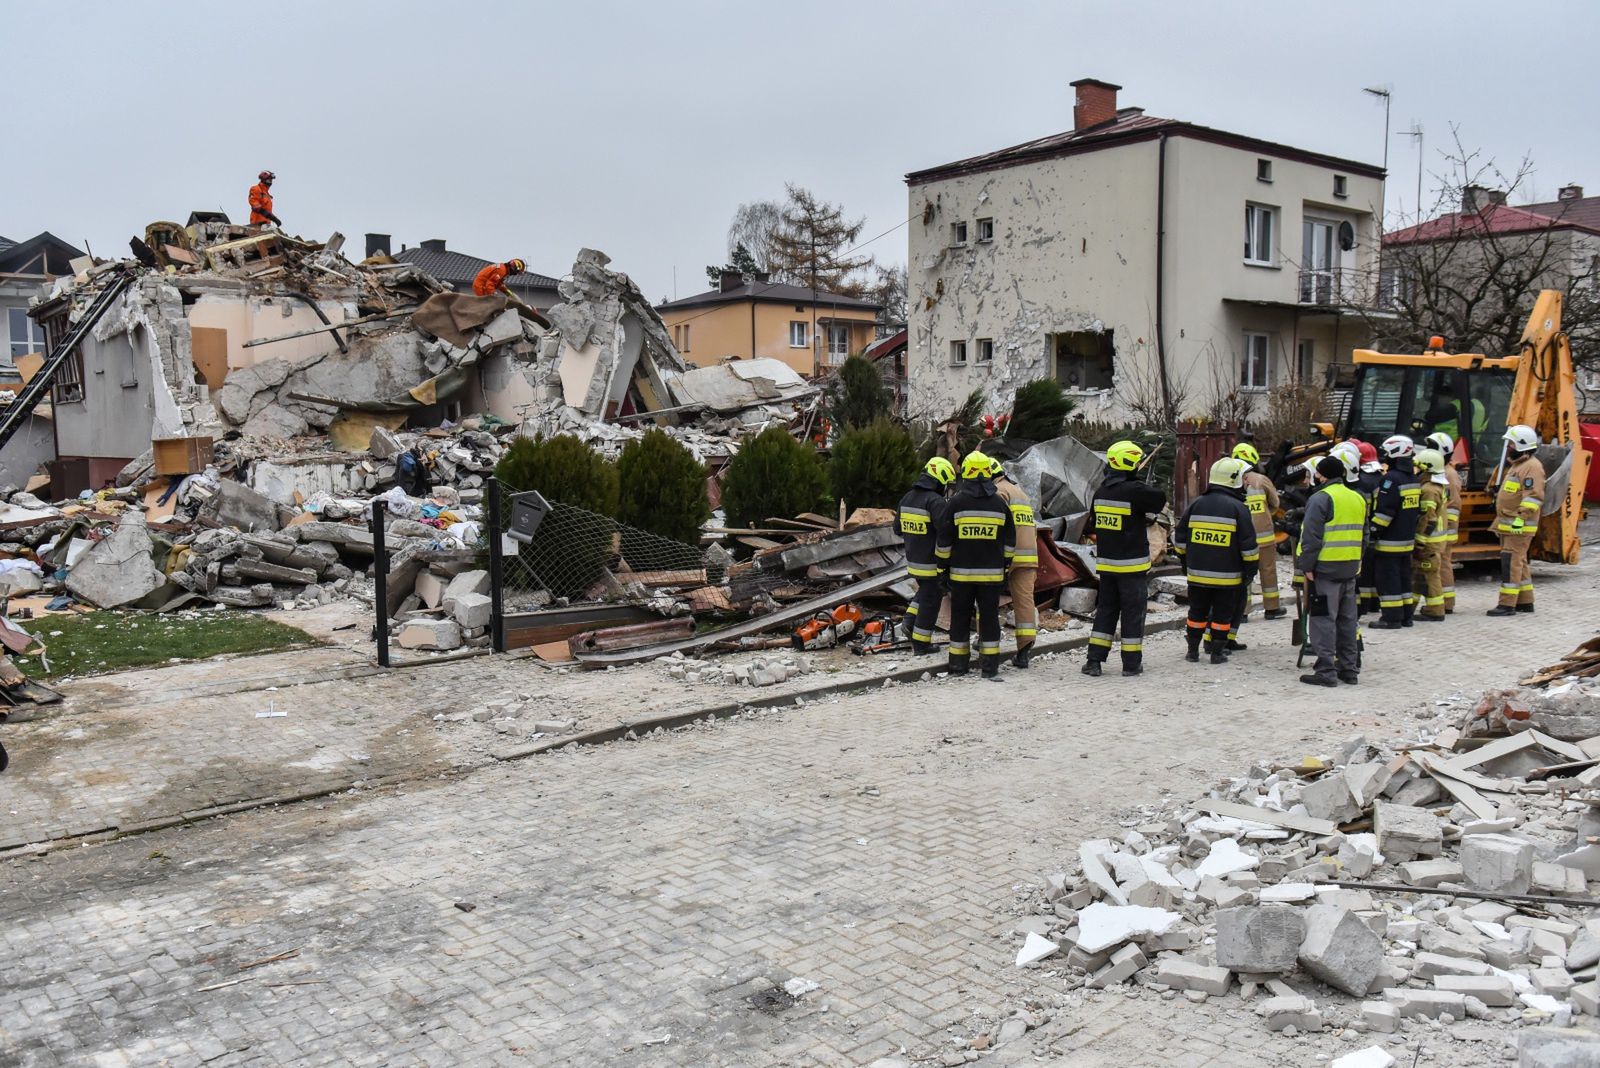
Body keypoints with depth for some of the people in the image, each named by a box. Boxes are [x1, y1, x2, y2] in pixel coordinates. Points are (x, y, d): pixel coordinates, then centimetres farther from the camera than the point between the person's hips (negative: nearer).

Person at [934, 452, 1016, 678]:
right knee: (989, 616, 6)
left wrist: (944, 563, 8)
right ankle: (990, 666, 5)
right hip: (991, 573, 1)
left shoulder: (956, 503, -6)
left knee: (960, 616, 8)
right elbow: (1010, 540, 9)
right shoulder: (999, 503, 2)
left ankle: (958, 664, 13)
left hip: (961, 572, -1)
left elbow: (944, 539, -3)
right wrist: (1004, 565, 19)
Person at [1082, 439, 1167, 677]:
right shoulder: (1134, 491, -17)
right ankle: (1131, 662, 9)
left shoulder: (1100, 492, 6)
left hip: (1106, 563, 6)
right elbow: (1160, 499, -14)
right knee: (1133, 612, 4)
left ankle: (1094, 660, 10)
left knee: (1106, 610, 13)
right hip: (1132, 564, -6)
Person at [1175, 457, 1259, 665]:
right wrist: (1250, 572, 2)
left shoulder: (1197, 504, 3)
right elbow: (1248, 546, -8)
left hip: (1197, 573, 3)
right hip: (1227, 576, -3)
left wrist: (1185, 563, 21)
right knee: (1222, 615, 7)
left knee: (1197, 612, 14)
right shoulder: (1237, 508, -9)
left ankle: (1193, 650, 19)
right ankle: (1217, 653, 10)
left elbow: (1180, 539, 9)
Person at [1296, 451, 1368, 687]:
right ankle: (1349, 668, 19)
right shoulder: (1358, 499, 13)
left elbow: (1311, 537, -17)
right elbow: (1363, 535, 19)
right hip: (1350, 569, 8)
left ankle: (1326, 670, -5)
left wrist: (1307, 567, -13)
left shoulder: (1321, 499, -13)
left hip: (1325, 569, -7)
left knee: (1324, 619, -4)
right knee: (1347, 620, 14)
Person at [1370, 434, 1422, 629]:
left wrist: (1374, 531, -15)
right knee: (1404, 577, 15)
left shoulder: (1391, 479, -18)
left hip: (1389, 541, -9)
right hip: (1408, 539, 9)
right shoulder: (1413, 478, 12)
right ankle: (1406, 615, 20)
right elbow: (1416, 510, 18)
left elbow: (1384, 512, -22)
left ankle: (1391, 618, -4)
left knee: (1388, 578, -4)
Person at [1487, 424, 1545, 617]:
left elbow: (1534, 496, -23)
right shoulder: (1516, 465, 20)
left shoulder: (1532, 466, -13)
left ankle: (1507, 604, -13)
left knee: (1511, 562, -12)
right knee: (1519, 562, 15)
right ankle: (1525, 602, 23)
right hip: (1509, 525, 11)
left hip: (1519, 526, -11)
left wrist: (1520, 518, -28)